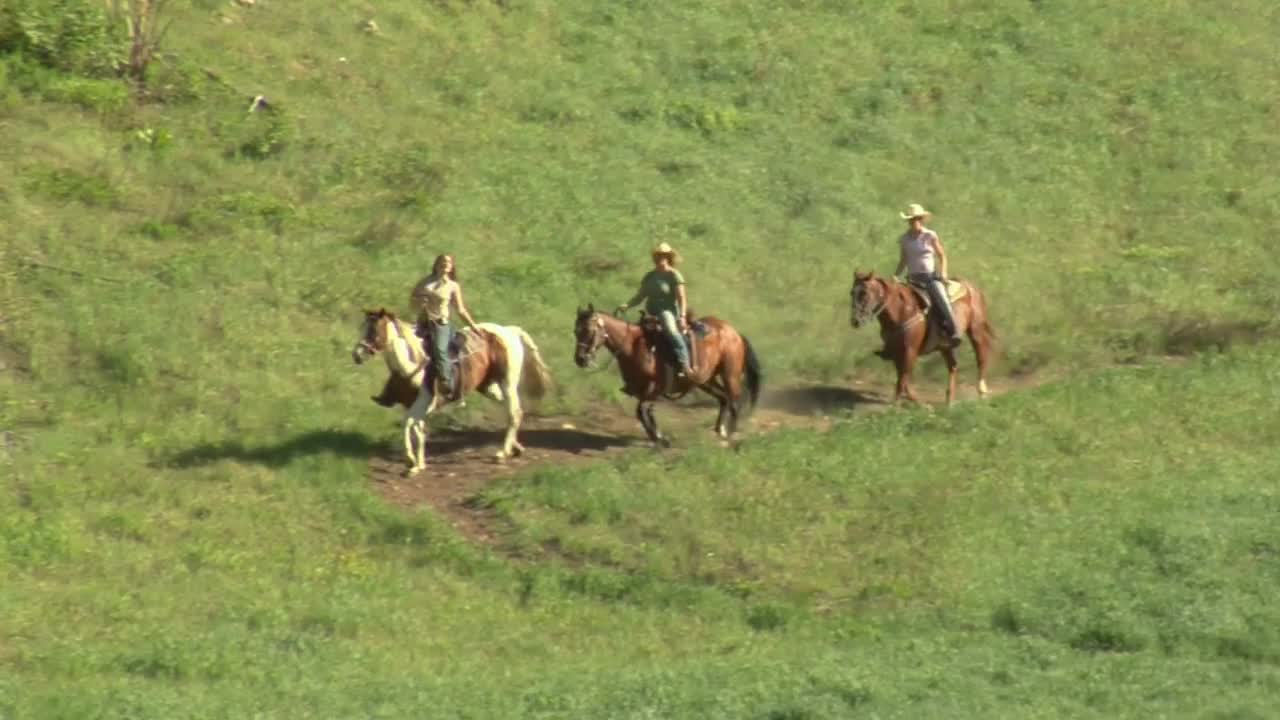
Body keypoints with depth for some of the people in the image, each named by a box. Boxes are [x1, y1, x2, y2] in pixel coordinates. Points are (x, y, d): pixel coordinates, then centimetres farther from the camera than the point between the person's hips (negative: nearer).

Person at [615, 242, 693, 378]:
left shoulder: (674, 275, -3)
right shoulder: (650, 276, 15)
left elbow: (682, 298, -9)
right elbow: (640, 295, 17)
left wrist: (682, 317, -22)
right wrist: (627, 305, -1)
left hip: (667, 312, -7)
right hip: (651, 314, 7)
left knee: (672, 332, -36)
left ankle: (684, 365, -43)